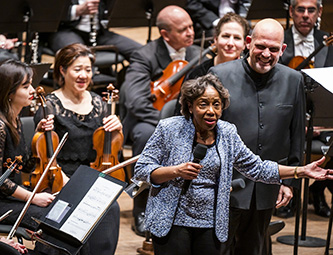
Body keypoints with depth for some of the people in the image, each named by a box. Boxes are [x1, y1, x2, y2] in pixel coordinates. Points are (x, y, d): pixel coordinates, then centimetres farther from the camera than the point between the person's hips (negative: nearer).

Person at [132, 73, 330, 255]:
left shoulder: (228, 134, 5)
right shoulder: (169, 129, -7)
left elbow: (256, 168, 12)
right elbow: (141, 170, -6)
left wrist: (301, 171, 5)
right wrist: (176, 171, -22)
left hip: (210, 225, 4)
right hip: (171, 223, -4)